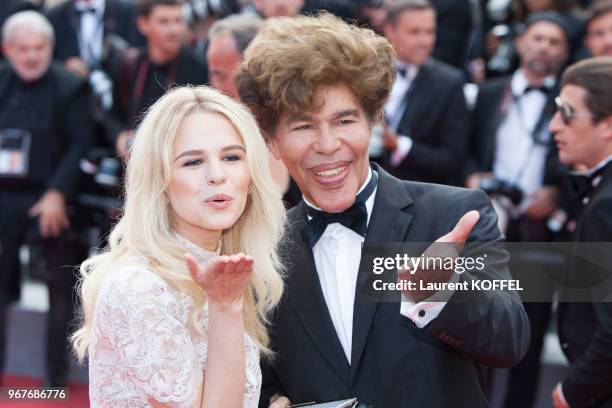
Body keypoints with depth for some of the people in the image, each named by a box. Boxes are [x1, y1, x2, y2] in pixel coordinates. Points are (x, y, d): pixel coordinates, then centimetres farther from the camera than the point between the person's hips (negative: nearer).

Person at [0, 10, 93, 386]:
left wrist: (58, 193, -17)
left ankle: (56, 376, 11)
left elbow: (81, 145, -10)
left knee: (62, 287, 3)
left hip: (51, 201, -4)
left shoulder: (70, 87, -5)